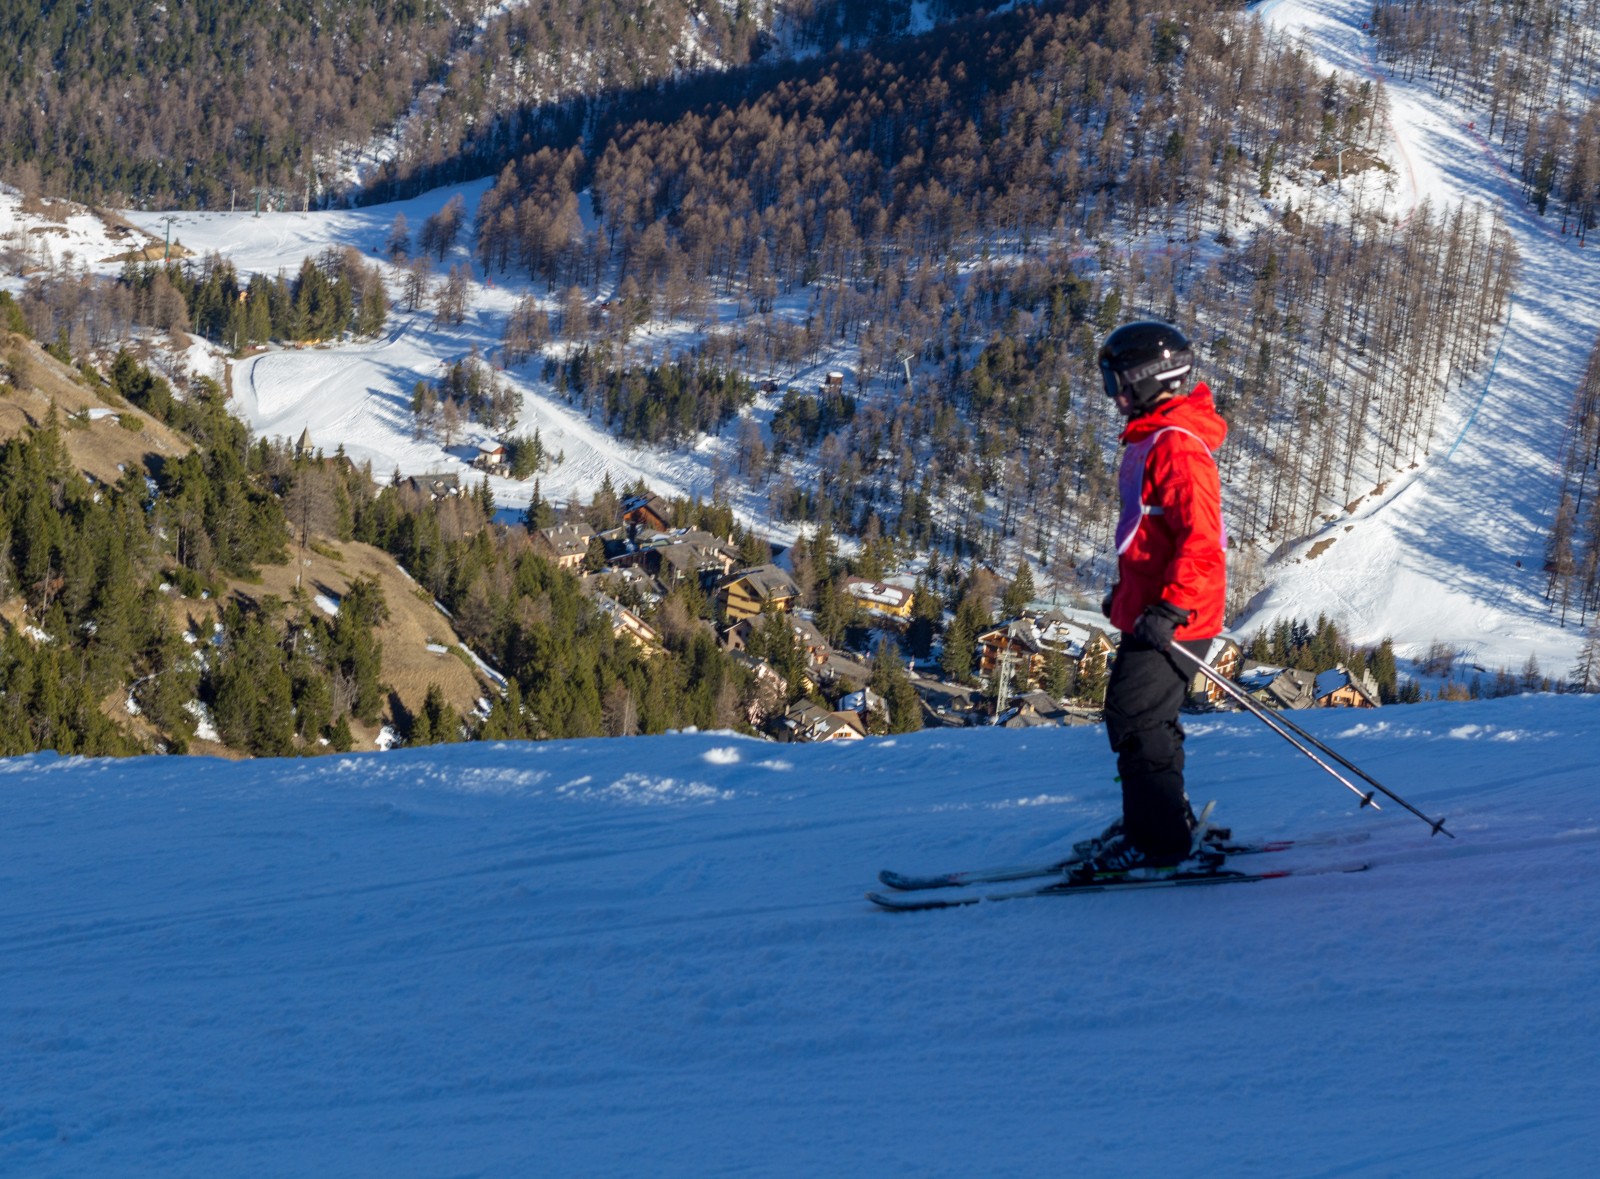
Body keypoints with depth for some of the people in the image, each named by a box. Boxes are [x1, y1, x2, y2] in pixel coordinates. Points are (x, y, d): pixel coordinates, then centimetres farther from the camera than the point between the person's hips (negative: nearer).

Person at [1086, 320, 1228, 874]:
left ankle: (1159, 838, -3)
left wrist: (1170, 608, -30)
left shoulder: (1176, 447, -18)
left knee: (1134, 718, -9)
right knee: (1138, 718, 17)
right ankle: (1163, 826, 27)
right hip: (1150, 612, 11)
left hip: (1173, 619, -11)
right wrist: (1125, 593, 30)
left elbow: (1200, 538, -26)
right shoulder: (1154, 439, 16)